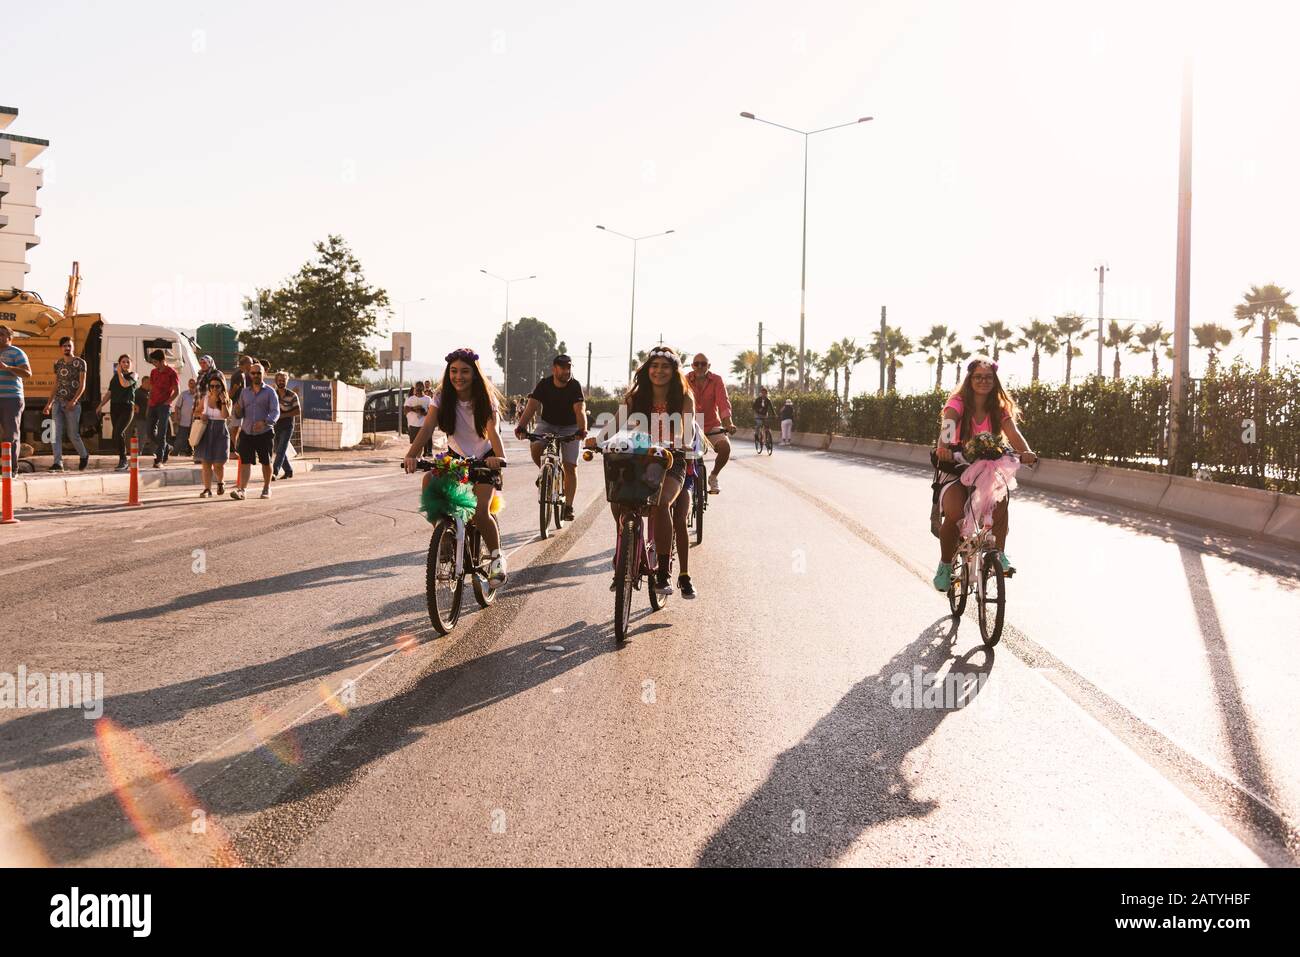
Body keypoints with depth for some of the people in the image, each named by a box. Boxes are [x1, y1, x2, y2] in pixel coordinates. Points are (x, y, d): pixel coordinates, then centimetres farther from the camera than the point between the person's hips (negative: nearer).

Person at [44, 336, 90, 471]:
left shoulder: (80, 363, -2)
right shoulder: (58, 364, 12)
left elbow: (82, 385, -7)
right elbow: (56, 385, 18)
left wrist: (74, 401, -18)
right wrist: (49, 403, 13)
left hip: (72, 404, -4)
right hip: (58, 402, 4)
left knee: (73, 434, 1)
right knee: (56, 433, -5)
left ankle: (84, 456, 25)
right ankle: (58, 463, -6)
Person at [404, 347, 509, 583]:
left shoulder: (486, 399, -15)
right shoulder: (443, 397, -9)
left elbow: (493, 431, -30)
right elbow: (427, 427, -21)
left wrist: (499, 457, -51)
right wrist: (411, 455, -38)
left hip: (484, 459, -3)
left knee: (480, 511, -23)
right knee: (429, 480, -27)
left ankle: (497, 557, 2)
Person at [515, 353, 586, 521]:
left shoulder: (575, 386, -19)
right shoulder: (544, 385, -15)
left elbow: (580, 410, -31)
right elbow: (531, 406, -25)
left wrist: (582, 430, -49)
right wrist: (521, 427, -41)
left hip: (570, 427, -1)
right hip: (547, 424, 1)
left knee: (571, 467, -8)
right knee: (535, 448, -28)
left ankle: (568, 506, -2)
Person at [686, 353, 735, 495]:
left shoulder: (717, 380, -7)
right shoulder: (686, 381, -7)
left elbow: (723, 403, -17)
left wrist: (728, 424, -33)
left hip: (712, 426, 0)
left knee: (725, 447, -26)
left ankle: (713, 476, 4)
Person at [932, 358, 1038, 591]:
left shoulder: (999, 408, 3)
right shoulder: (958, 403, -6)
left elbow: (1013, 432, -14)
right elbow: (948, 424, -28)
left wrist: (1026, 452, -37)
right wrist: (942, 446, -51)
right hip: (956, 469, -2)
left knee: (1000, 498, -31)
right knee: (954, 514, -28)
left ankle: (999, 554, -16)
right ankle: (945, 565, -5)